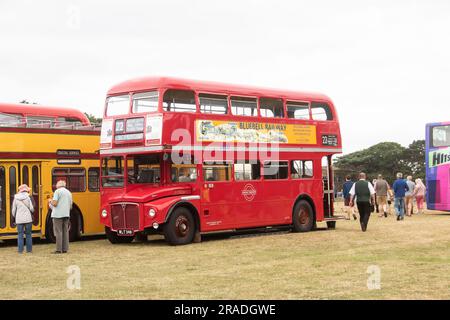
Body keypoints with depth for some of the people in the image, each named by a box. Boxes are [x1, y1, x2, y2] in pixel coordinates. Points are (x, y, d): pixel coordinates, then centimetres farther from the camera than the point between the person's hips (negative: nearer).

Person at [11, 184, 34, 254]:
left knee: (20, 235, 6)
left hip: (19, 219, 1)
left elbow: (13, 210, 5)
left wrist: (14, 216, 23)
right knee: (28, 234, 8)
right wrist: (32, 211, 16)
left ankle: (20, 250, 1)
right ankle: (29, 250, 9)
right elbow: (31, 208, -7)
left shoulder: (16, 198, 2)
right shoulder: (28, 197, -4)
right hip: (28, 219, -1)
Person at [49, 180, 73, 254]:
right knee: (65, 231, 9)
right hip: (66, 214, 6)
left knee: (58, 232, -5)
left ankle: (59, 249, -7)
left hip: (58, 214, -6)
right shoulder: (69, 193, 16)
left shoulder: (57, 191, -5)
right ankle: (65, 249, 8)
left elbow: (54, 203, -14)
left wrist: (51, 201, 6)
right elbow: (70, 206, 18)